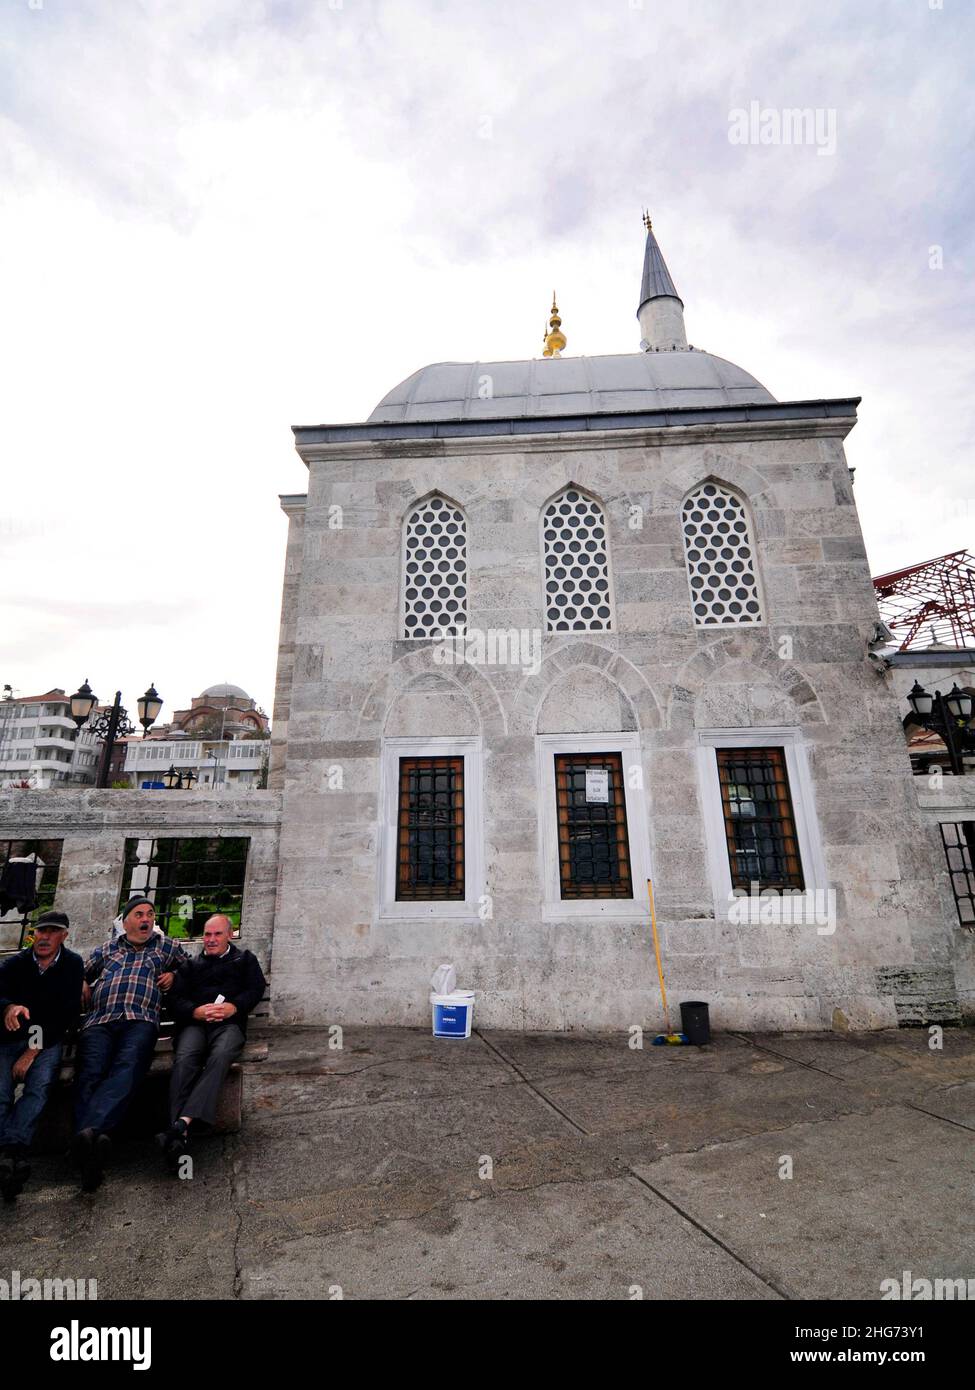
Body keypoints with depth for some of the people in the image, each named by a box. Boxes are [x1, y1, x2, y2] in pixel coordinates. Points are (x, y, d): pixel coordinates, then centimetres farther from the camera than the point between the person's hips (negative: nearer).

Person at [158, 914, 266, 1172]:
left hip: (229, 1023, -1)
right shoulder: (192, 964, 30)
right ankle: (180, 1135, -44)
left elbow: (256, 989, 9)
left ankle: (184, 1121, -49)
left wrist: (233, 1007, -10)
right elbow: (177, 997, 14)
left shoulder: (245, 959, 25)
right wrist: (196, 1011, -8)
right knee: (184, 1059, -32)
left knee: (220, 1057, -35)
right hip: (194, 1022, 2)